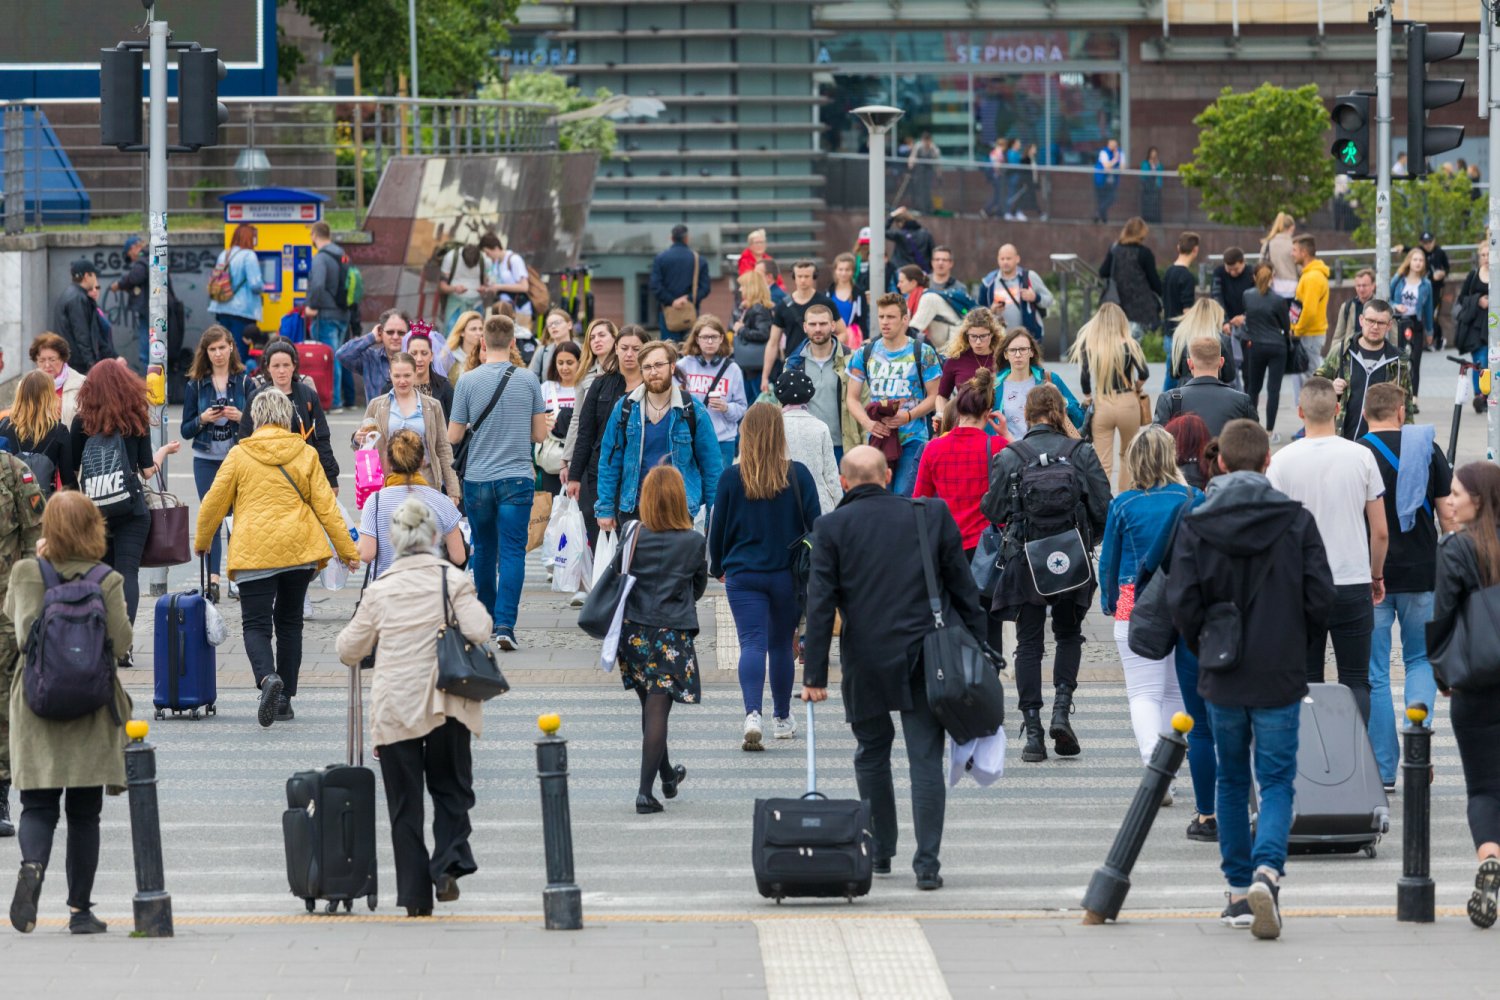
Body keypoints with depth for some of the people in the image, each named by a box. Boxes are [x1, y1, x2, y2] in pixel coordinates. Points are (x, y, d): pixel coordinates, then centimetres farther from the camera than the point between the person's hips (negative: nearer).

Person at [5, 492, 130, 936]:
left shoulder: (27, 573, -4)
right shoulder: (107, 581, -8)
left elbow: (12, 614, 14)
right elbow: (121, 641, -8)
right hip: (91, 709, 0)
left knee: (38, 805, 4)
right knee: (84, 814, 10)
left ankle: (33, 866, -27)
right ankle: (80, 909, 12)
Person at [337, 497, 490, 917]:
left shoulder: (379, 590, 0)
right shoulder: (454, 582, -3)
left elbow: (349, 650, 8)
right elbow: (478, 631, -15)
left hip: (394, 709, 0)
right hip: (445, 705, 0)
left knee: (404, 803, 7)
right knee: (451, 788, 15)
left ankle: (415, 895, 6)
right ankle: (449, 862, -10)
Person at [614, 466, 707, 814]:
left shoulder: (635, 538, -7)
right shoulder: (695, 542, -7)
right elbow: (699, 587, 5)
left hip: (634, 632, 2)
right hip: (673, 635, -2)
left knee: (650, 706, 19)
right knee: (658, 710, -2)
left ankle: (667, 775, 38)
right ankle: (646, 791, -9)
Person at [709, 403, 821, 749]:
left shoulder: (732, 477, -6)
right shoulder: (798, 475, -6)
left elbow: (718, 527, 2)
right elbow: (815, 524, -1)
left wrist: (717, 567, 19)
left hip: (743, 575, -1)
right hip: (787, 574, 1)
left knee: (752, 643, -5)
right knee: (782, 644, 15)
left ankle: (753, 713, -26)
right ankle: (782, 719, 27)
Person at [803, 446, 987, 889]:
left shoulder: (832, 527, -2)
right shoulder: (932, 515, 2)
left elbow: (820, 604, -3)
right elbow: (963, 588, 5)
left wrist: (814, 674, 0)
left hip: (865, 661, 0)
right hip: (925, 657, 0)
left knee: (872, 753, 17)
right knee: (926, 758, 0)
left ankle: (879, 852, 22)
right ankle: (927, 863, -6)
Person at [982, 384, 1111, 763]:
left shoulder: (1009, 456, -5)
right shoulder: (1081, 453, -2)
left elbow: (993, 510, -2)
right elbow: (1103, 508, -2)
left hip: (1023, 560, -1)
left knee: (1029, 643, 6)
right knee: (1068, 635, 19)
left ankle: (1033, 731, 1)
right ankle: (1062, 708, -1)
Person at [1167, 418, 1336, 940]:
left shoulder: (1195, 524, -5)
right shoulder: (1296, 520, -6)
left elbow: (1181, 602, -10)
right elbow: (1321, 598, -7)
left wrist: (1205, 649, 9)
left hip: (1222, 681, 1)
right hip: (1280, 678, -1)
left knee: (1232, 780, 16)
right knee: (1277, 781, 4)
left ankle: (1240, 889, 19)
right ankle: (1267, 870, -20)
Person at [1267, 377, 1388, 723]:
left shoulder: (1284, 460, -5)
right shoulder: (1361, 457, -3)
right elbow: (1381, 532, 2)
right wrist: (1377, 575, 18)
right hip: (1353, 584, 0)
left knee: (1304, 682, 8)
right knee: (1355, 681, 5)